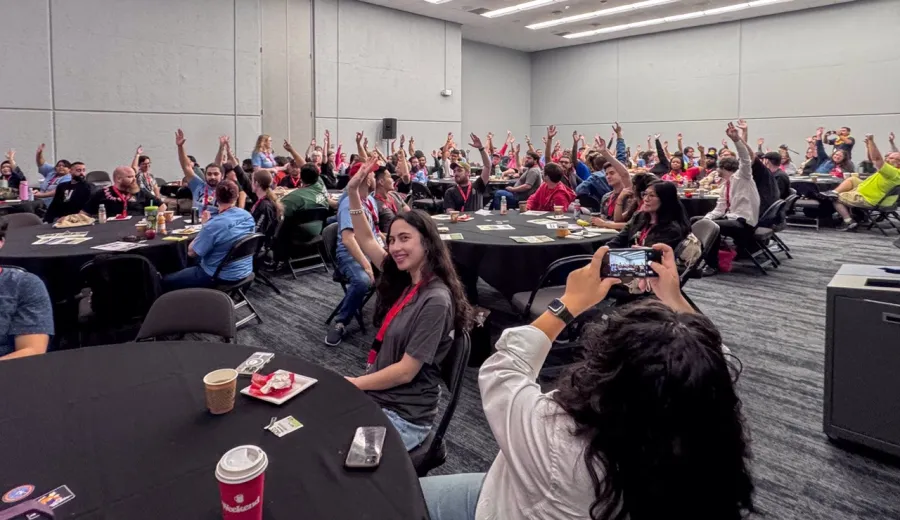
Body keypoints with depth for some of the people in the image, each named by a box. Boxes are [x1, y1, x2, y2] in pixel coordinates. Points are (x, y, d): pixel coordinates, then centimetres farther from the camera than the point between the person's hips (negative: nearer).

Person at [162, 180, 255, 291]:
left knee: (166, 281, 11)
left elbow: (191, 252, -14)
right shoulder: (248, 216, -5)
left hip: (221, 277, -8)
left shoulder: (215, 224, -27)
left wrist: (205, 225, -7)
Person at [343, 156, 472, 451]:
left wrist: (350, 383, -11)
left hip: (403, 415, -7)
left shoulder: (435, 300, -22)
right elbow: (366, 242, 11)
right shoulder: (405, 280, 2)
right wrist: (354, 194, -1)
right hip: (376, 395, 8)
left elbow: (405, 371, -21)